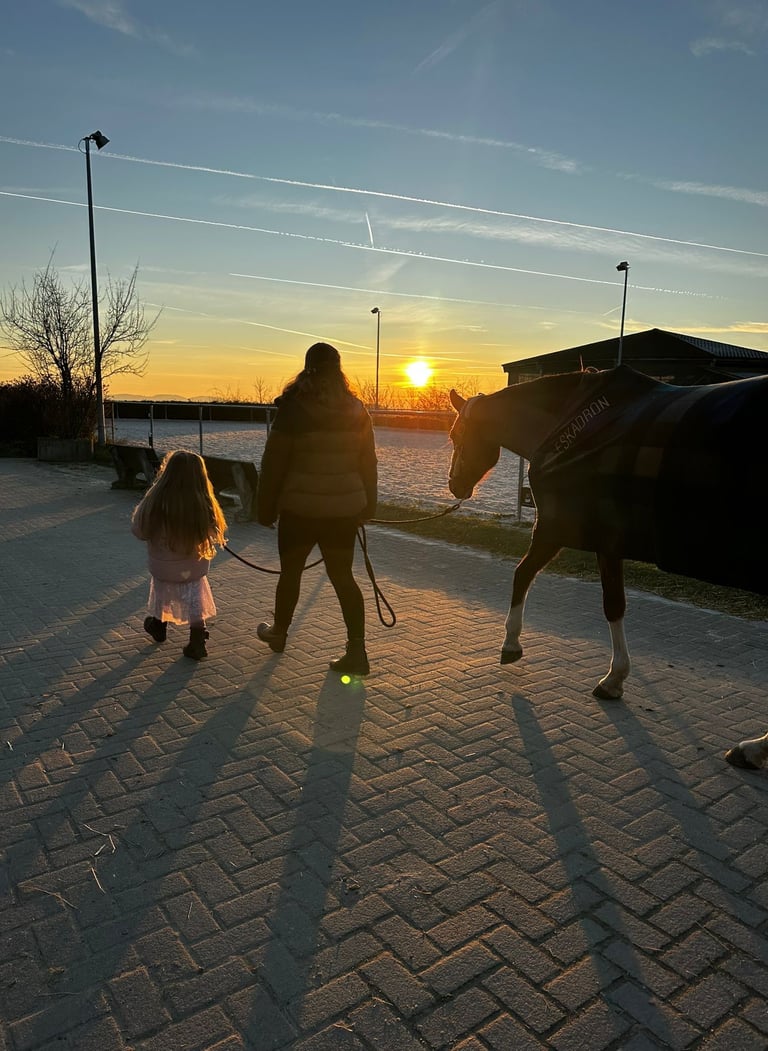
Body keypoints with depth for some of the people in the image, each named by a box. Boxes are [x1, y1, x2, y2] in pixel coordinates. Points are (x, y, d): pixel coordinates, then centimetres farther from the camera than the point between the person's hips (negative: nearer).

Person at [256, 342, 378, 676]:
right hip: (344, 509, 3)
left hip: (300, 508, -3)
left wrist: (266, 508, 1)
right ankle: (356, 651, 3)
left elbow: (274, 463, -8)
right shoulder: (356, 411, 2)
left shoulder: (293, 410, -11)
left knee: (290, 571, 16)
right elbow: (368, 462, 6)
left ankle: (278, 633, 37)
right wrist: (366, 506, 15)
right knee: (342, 576, 9)